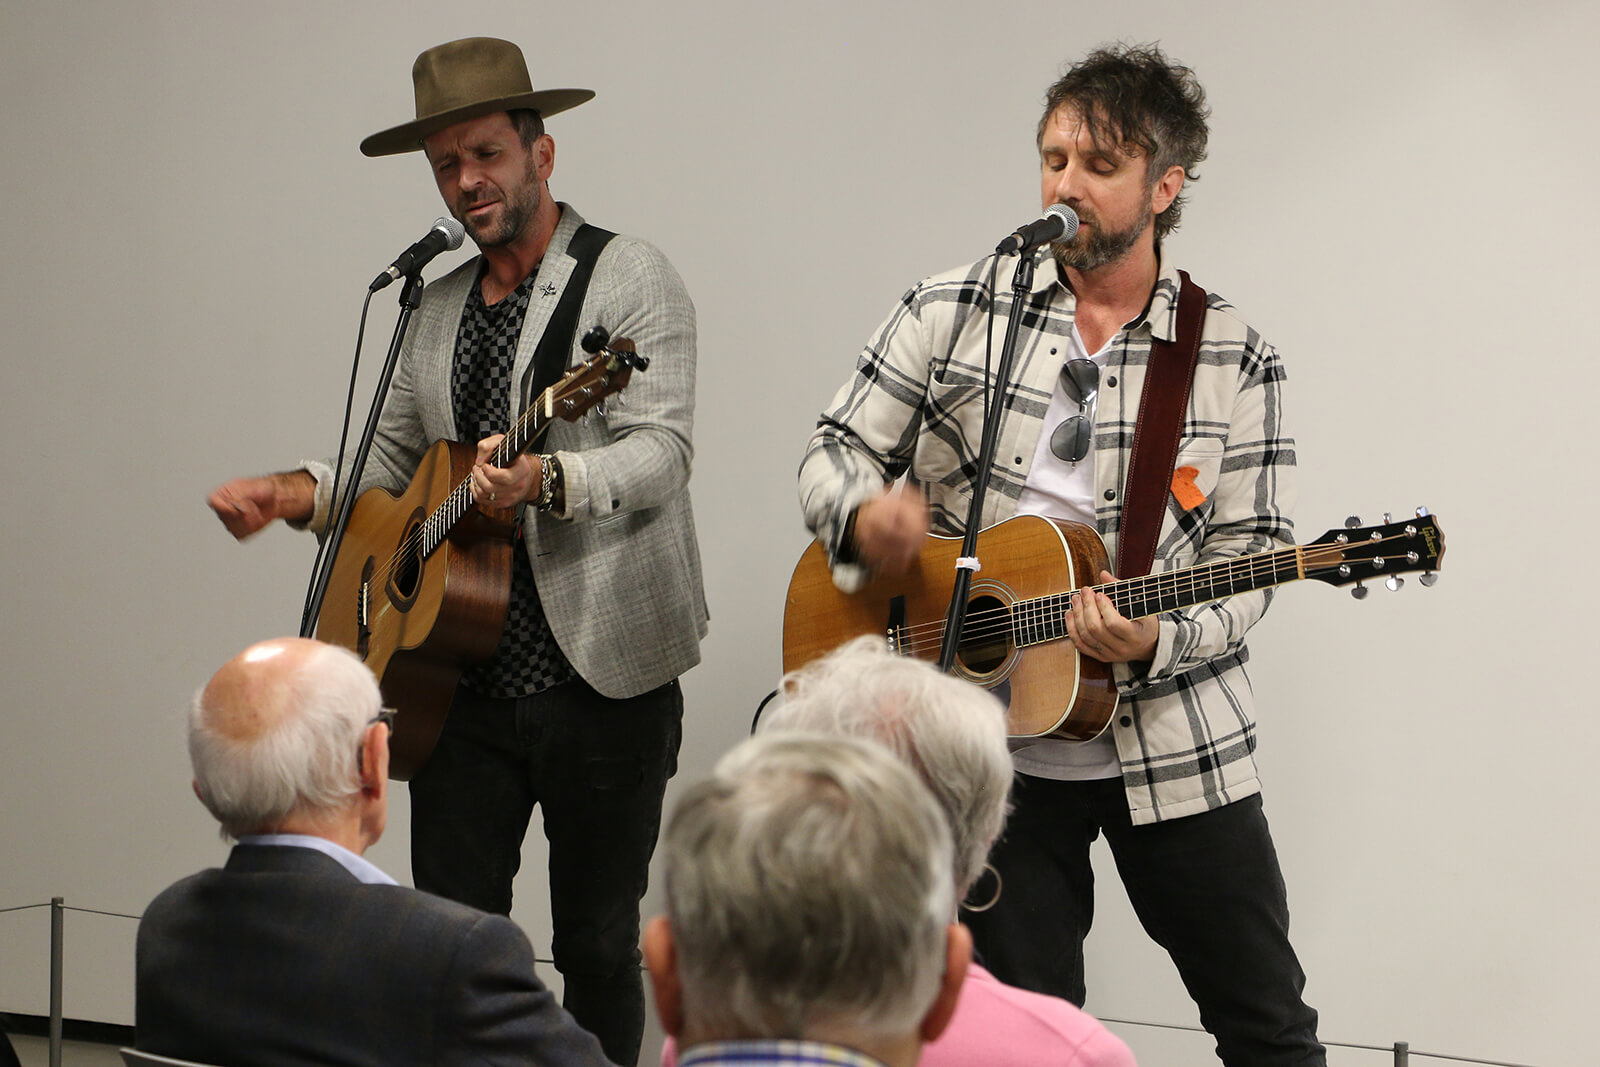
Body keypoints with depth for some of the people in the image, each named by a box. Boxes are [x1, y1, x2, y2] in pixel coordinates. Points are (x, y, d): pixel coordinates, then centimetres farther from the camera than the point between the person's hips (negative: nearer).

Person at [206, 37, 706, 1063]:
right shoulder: (438, 307, 16)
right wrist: (294, 493, 3)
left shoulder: (633, 279, -4)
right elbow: (392, 458, 23)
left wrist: (546, 479, -35)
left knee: (599, 945, 3)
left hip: (603, 672, -5)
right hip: (463, 677, 5)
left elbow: (662, 451, -16)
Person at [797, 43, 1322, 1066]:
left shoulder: (1235, 360, -1)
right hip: (995, 754, 1)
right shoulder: (951, 312, 1)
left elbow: (1247, 556, -3)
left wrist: (1156, 643, -22)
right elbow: (836, 453, 4)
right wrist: (864, 515, -19)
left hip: (1176, 750, 0)